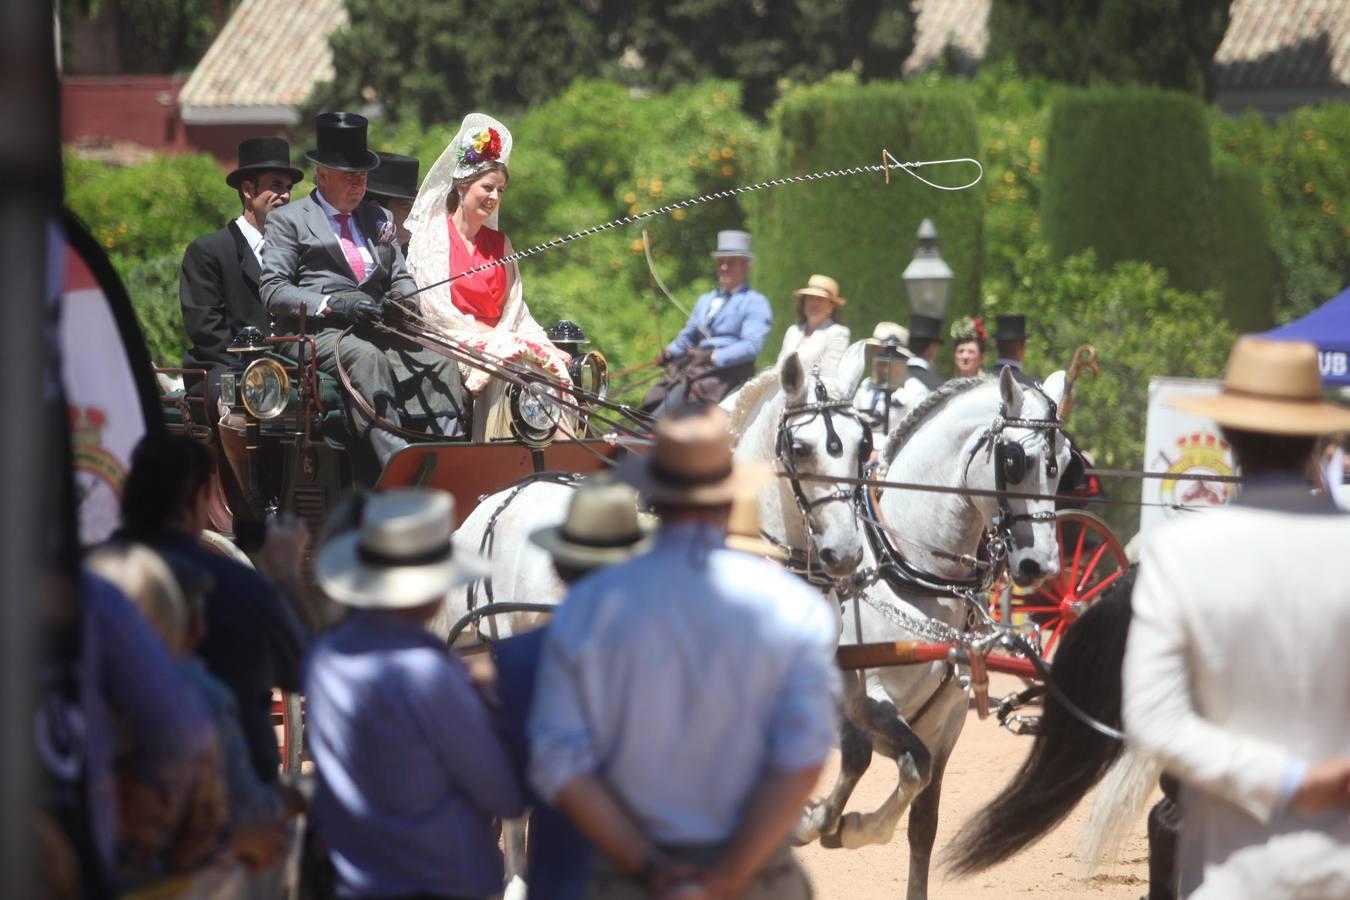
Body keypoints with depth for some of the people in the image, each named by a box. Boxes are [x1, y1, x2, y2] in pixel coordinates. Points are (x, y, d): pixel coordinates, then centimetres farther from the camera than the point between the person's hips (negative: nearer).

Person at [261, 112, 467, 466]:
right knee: (367, 357, -37)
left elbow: (401, 278, 26)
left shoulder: (379, 219, 27)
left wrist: (403, 298, 0)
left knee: (440, 365, -22)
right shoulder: (289, 221, 8)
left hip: (377, 329, 6)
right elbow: (274, 291, -2)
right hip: (319, 332, -6)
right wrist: (332, 304, -16)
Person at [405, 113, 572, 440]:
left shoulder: (499, 243, 22)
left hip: (497, 337, 5)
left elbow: (516, 309, 17)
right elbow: (434, 307, -6)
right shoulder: (431, 236, 3)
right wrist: (483, 336, -13)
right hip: (453, 341, -5)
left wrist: (545, 343, -2)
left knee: (551, 361, -25)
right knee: (514, 359, -34)